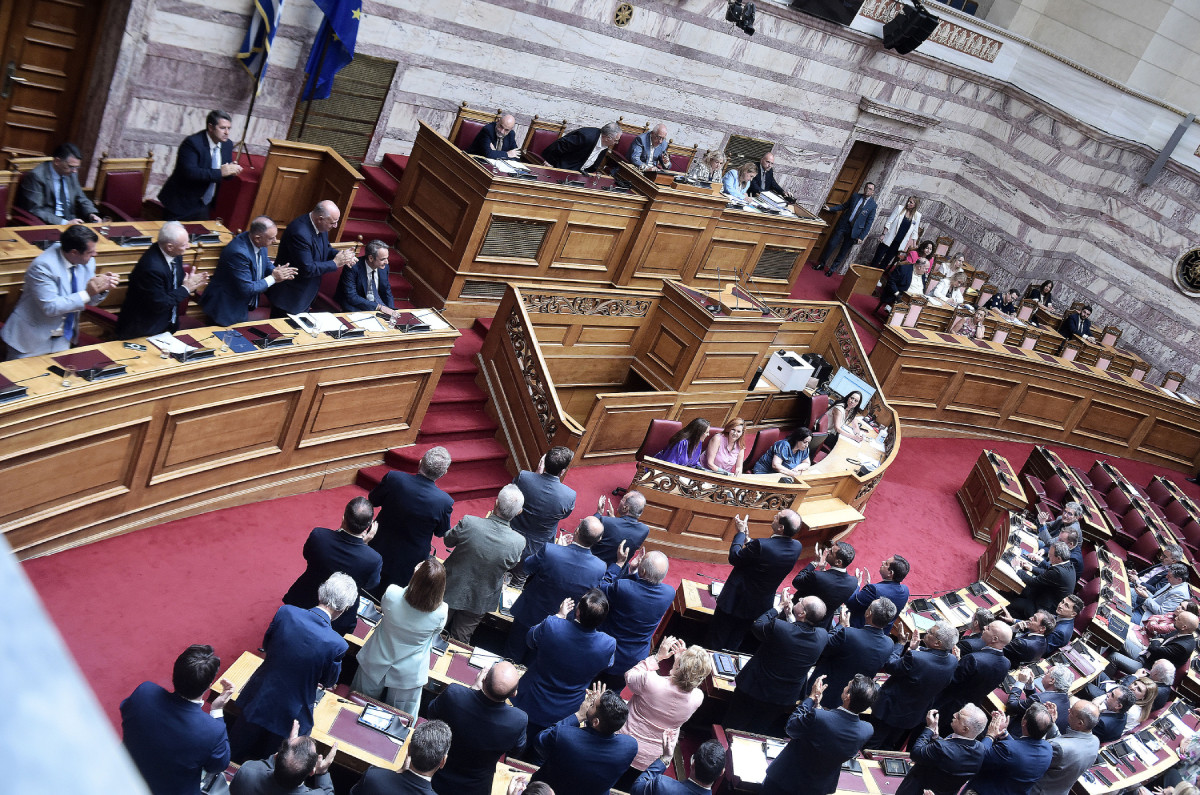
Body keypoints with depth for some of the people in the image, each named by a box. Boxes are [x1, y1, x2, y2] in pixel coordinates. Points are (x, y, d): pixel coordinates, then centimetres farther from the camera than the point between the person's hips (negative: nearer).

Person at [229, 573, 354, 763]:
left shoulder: (285, 613, -23)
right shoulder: (337, 645, -31)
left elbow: (267, 646, -3)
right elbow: (329, 681, -10)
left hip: (259, 698, 3)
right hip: (291, 715, -3)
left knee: (235, 754, 31)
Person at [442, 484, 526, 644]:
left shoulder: (468, 523, -32)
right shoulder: (519, 542, -29)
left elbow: (448, 541, -9)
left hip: (450, 592, 0)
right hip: (480, 599, 0)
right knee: (461, 639, 27)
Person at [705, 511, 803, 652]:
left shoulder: (761, 545, -35)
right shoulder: (796, 547, -14)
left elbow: (734, 558, -19)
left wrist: (741, 532, -9)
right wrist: (747, 538, 3)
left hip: (735, 601, -6)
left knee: (715, 641, 16)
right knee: (734, 643, 26)